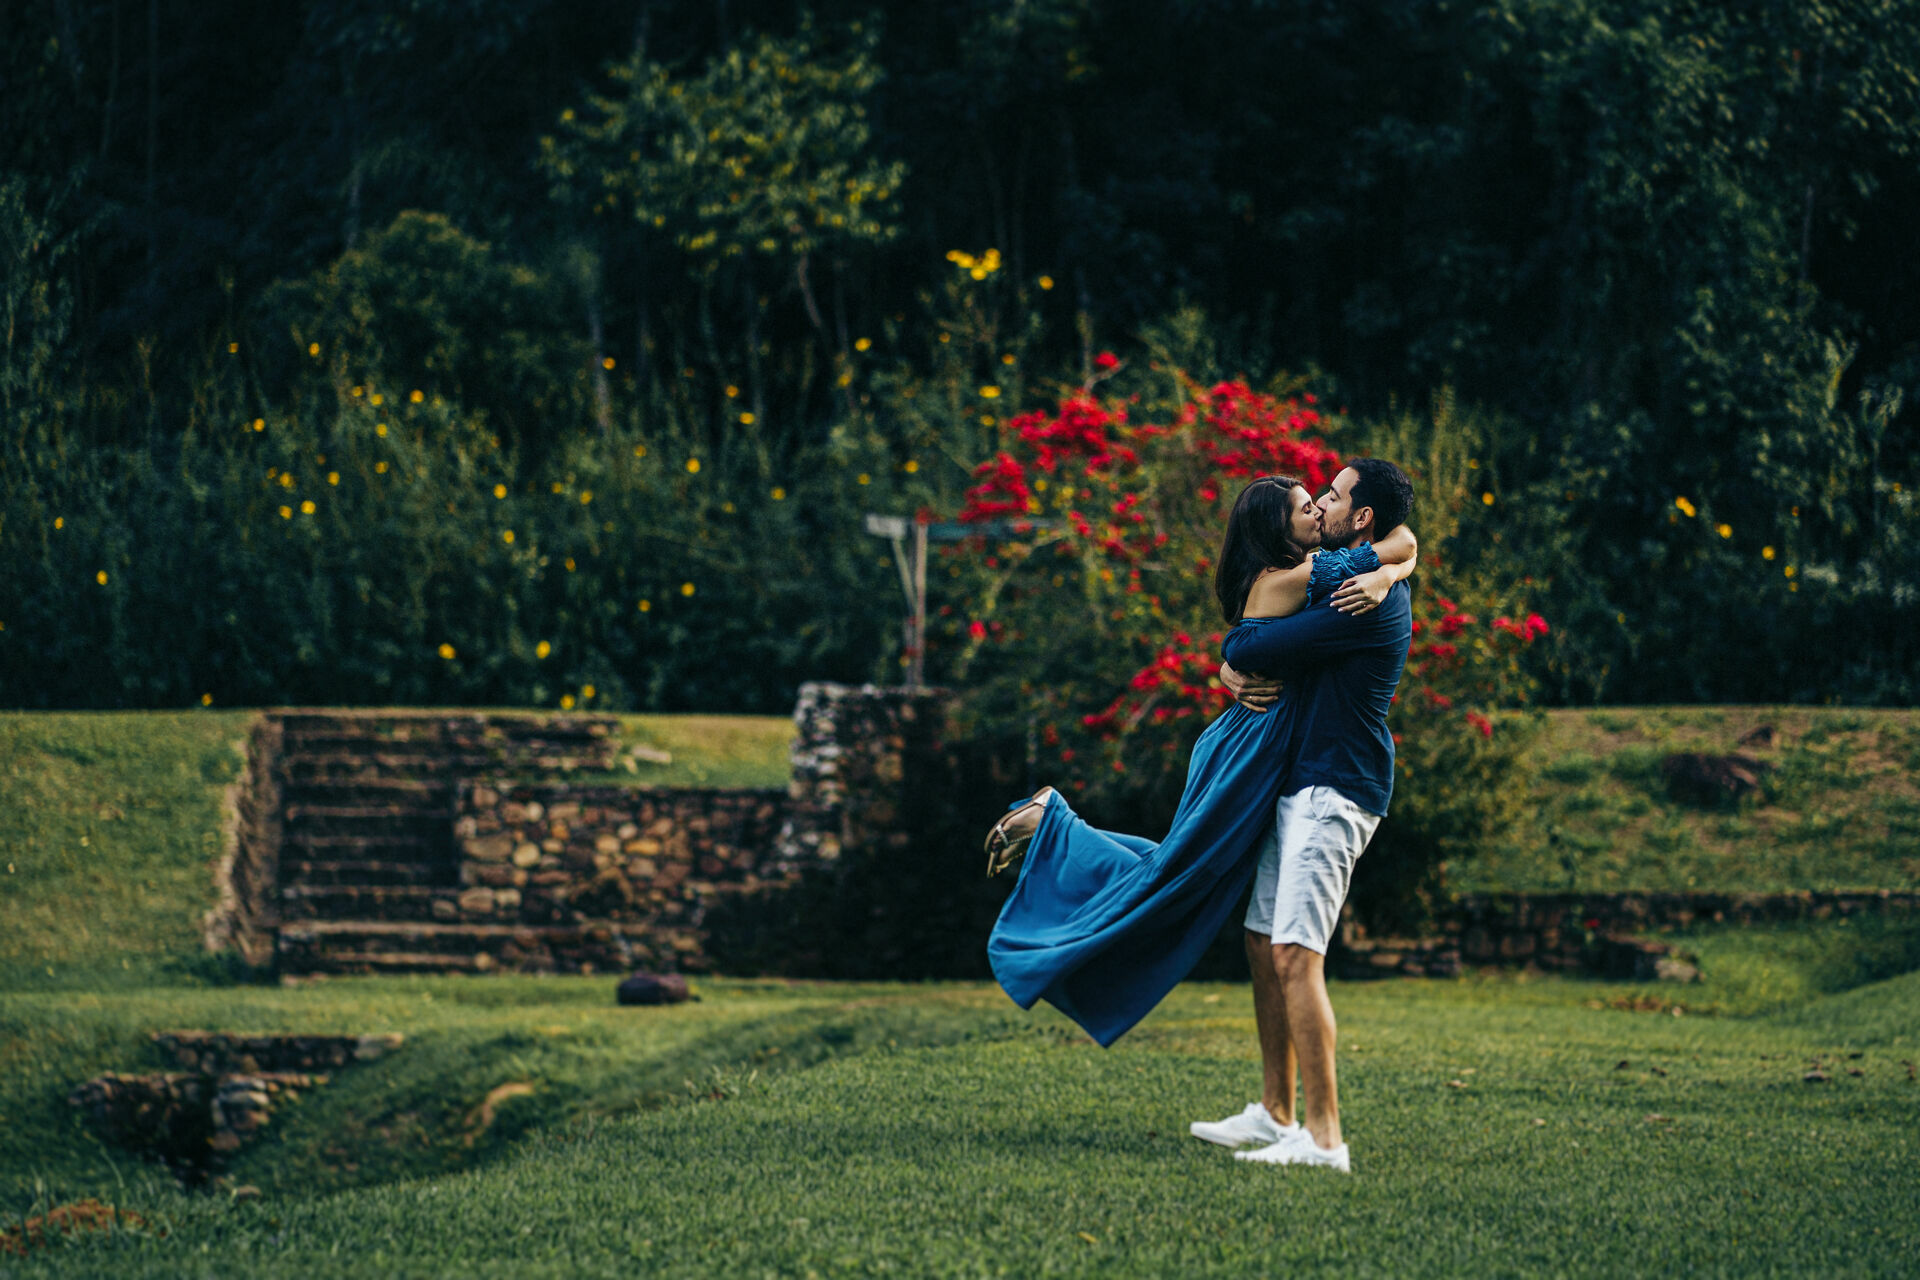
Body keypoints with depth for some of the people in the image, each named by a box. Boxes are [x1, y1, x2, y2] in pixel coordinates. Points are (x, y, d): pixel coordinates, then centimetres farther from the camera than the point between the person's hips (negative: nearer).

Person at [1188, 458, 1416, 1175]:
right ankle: (1275, 1115, 21)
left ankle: (1325, 1138, -19)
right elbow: (1253, 638, 23)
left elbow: (1272, 646, -19)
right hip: (1300, 785, 11)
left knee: (1295, 953, -17)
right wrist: (1238, 670, -1)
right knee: (1264, 944, 13)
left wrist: (1238, 652, 5)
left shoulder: (1373, 598, -16)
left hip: (1335, 792, -11)